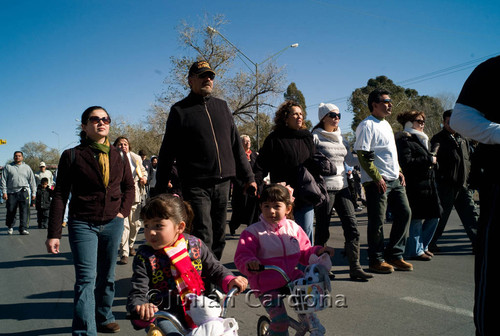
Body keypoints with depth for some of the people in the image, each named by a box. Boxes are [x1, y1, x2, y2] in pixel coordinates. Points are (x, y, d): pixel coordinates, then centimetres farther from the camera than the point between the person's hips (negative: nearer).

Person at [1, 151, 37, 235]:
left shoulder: (27, 167, 13)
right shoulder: (8, 167, 10)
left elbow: (32, 181, 15)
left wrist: (33, 193, 10)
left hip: (24, 192, 0)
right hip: (11, 192, 0)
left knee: (24, 210, -8)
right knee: (11, 211, 7)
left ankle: (23, 228, -5)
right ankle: (10, 227, 27)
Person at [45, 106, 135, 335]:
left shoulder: (118, 156, 7)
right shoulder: (72, 156, -3)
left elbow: (129, 186, 18)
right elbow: (60, 196, -4)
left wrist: (123, 211, 2)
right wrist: (53, 234, -8)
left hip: (113, 224, 4)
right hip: (82, 224, -3)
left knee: (107, 277, 14)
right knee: (86, 278, -11)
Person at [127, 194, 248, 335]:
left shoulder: (195, 245, 0)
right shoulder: (145, 257, -5)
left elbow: (214, 269, 11)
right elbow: (137, 293, -9)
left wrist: (230, 281, -8)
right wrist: (141, 307, -32)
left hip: (198, 310, 2)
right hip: (163, 314, -2)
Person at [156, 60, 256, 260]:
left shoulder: (222, 106, 16)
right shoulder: (180, 110, 4)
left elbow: (236, 145, 17)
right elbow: (167, 152, 2)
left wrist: (248, 176, 13)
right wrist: (161, 187, -2)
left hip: (222, 183, 5)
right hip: (196, 186, -4)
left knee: (219, 236, 10)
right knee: (203, 238, -9)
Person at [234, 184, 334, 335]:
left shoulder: (293, 228, 3)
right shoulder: (253, 232, -11)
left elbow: (305, 252, 11)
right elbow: (241, 257, -16)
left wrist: (318, 251, -7)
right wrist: (249, 263, -37)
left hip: (291, 277, 5)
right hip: (267, 285, -4)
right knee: (280, 321, -16)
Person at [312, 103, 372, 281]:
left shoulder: (341, 138, 16)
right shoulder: (316, 137, -4)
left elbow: (350, 159, 23)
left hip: (342, 187, 6)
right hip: (324, 188, -6)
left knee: (352, 227, -1)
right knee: (322, 230, 3)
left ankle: (355, 268, 5)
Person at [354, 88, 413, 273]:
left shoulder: (386, 124, 19)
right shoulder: (367, 125, -10)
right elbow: (363, 155, -16)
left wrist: (399, 171, 15)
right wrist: (377, 178, -18)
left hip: (394, 181, 9)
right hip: (377, 182, -9)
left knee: (404, 213, 9)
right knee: (377, 222, -2)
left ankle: (394, 255, 21)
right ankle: (376, 260, 12)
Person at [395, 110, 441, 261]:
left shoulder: (422, 139, 21)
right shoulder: (404, 140, -10)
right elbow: (406, 162, -21)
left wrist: (433, 161, 11)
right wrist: (429, 160, -14)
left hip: (428, 185, 10)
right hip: (414, 185, -10)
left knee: (434, 216, 12)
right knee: (416, 219, -3)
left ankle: (422, 246, 26)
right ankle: (415, 251, 10)